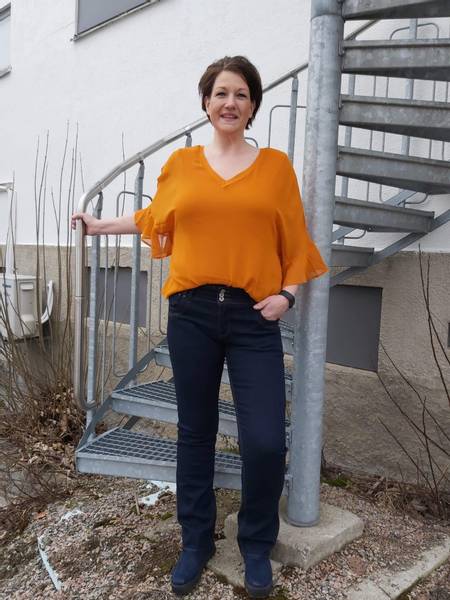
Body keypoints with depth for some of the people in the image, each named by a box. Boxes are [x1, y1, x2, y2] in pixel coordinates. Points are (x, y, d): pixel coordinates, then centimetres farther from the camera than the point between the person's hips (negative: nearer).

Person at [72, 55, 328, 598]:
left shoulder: (275, 165, 5)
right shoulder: (181, 163, 7)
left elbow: (294, 238, 8)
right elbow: (156, 217, 23)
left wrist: (287, 292, -5)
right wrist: (102, 225, 31)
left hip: (254, 316, -1)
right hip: (191, 312, 2)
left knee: (265, 442, -5)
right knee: (195, 431, 12)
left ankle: (257, 545, 24)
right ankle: (195, 541, 33)